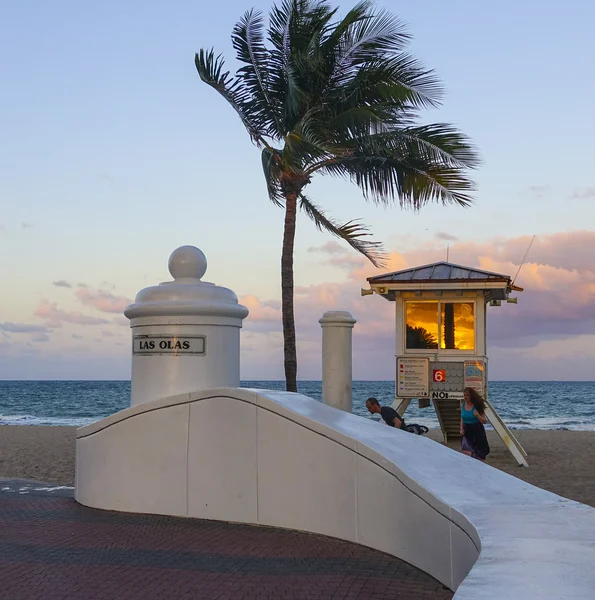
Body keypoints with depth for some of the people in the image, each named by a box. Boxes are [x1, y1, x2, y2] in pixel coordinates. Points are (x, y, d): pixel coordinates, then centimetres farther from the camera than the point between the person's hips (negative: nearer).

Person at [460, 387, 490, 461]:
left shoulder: (477, 406, -10)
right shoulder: (462, 405, 2)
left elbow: (485, 421, -8)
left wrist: (477, 415, -25)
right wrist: (461, 429, 2)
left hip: (477, 431, -3)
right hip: (467, 432, 3)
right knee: (464, 451, -12)